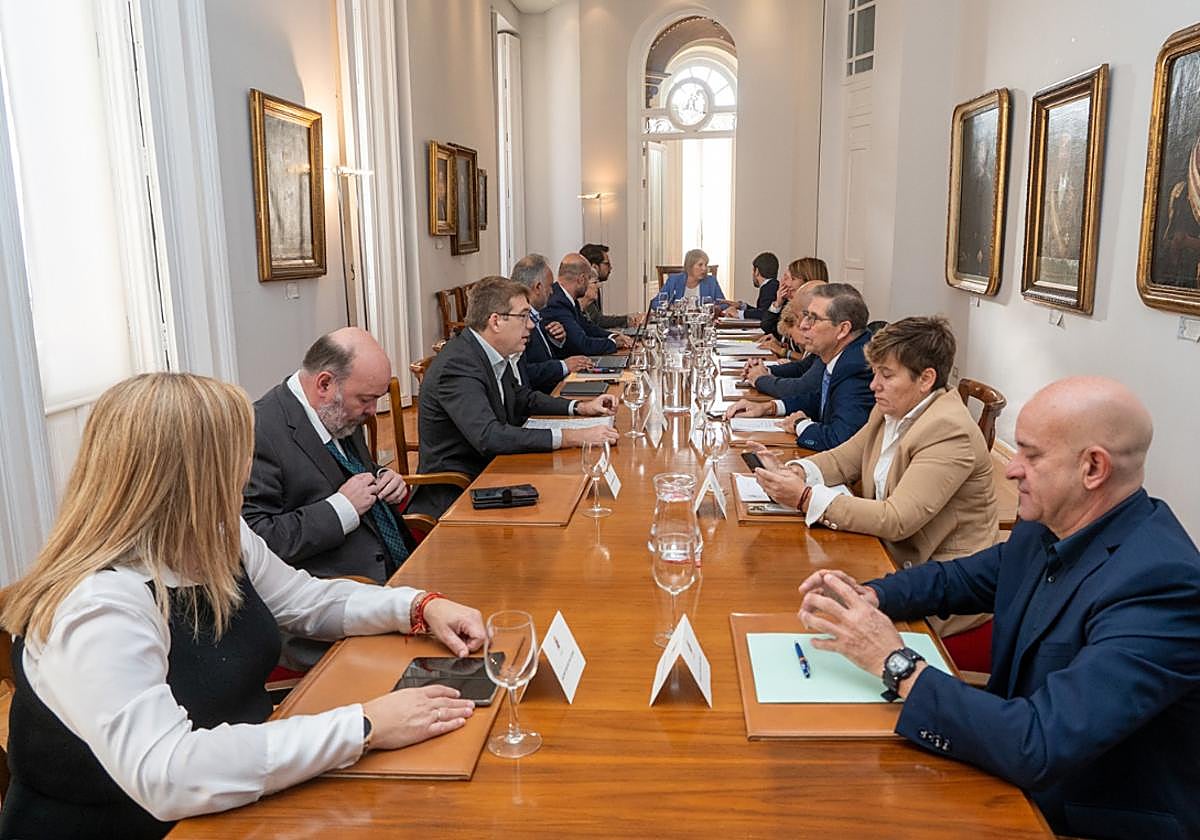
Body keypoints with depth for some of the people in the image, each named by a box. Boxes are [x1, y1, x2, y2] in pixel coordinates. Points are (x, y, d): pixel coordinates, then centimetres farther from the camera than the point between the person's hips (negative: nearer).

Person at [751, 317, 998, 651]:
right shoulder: (892, 411, 5)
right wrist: (796, 472, -10)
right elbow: (844, 459, 13)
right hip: (894, 556, 8)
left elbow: (896, 520, -27)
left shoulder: (950, 433, -23)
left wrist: (806, 498, -28)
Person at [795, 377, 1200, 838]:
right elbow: (956, 578, 13)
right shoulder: (1044, 531, -4)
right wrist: (866, 596, -6)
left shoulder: (1161, 583, -29)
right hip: (1019, 782, 6)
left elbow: (1038, 748, -34)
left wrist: (896, 661, -26)